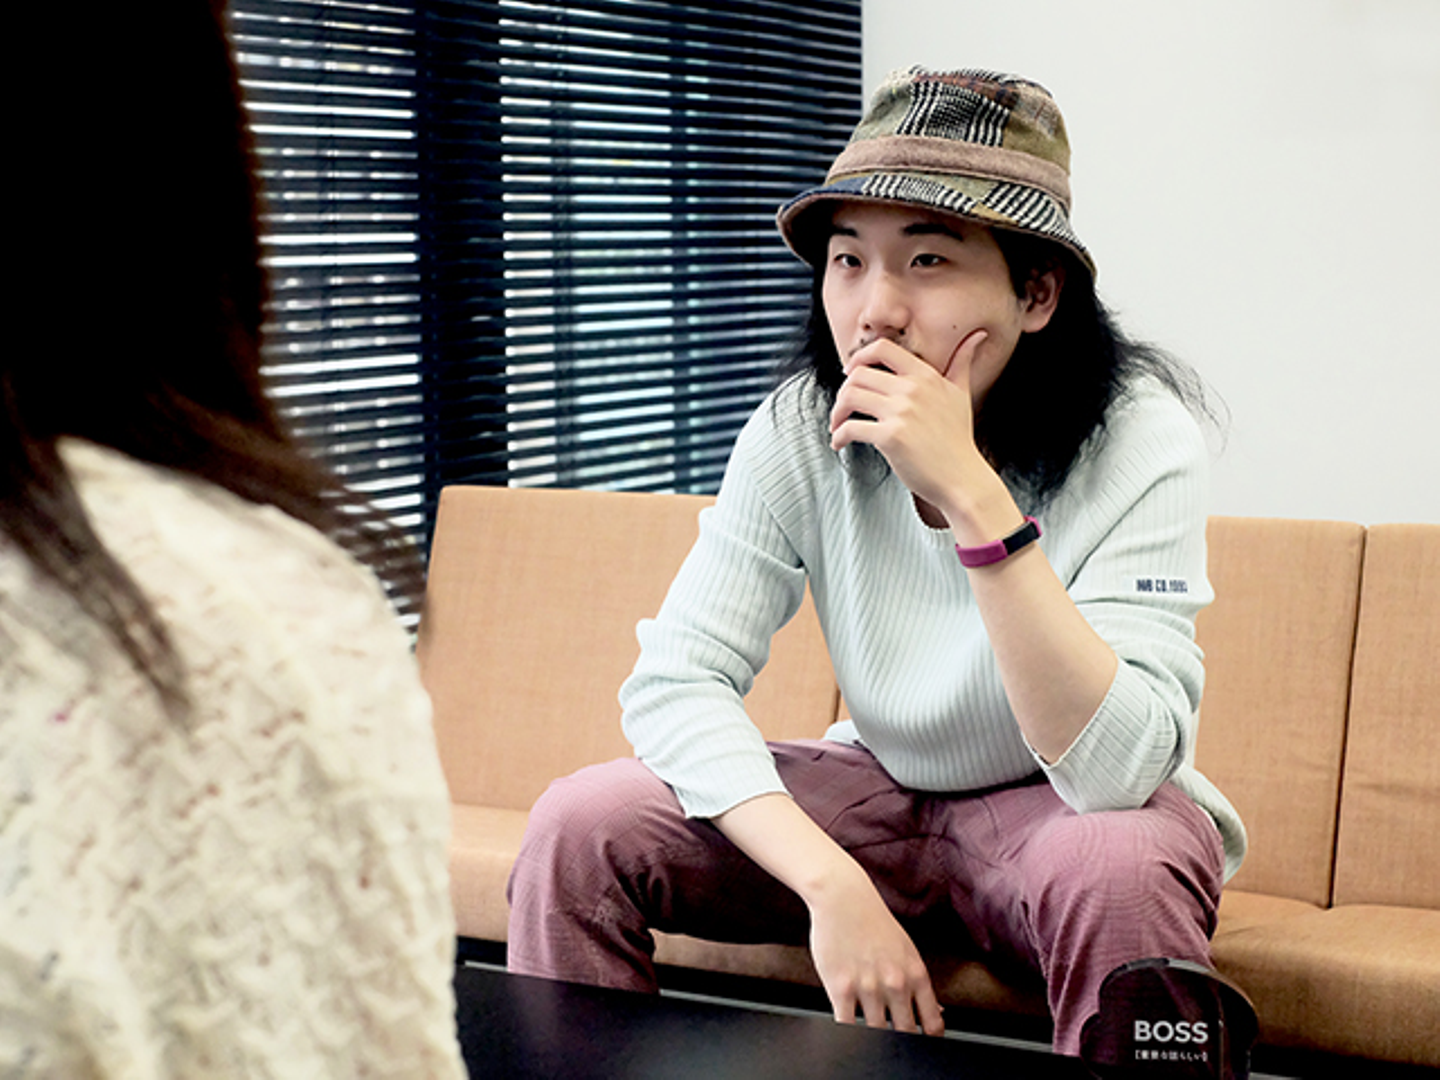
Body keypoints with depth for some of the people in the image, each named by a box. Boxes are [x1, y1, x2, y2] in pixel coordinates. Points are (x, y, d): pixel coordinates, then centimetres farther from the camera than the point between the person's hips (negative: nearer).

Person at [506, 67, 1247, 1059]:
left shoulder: (1136, 437, -22)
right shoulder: (806, 430, -13)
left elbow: (1119, 770, -32)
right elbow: (676, 680, -17)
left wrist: (969, 493, -39)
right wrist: (833, 885, -31)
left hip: (1066, 813, -3)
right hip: (885, 792, 3)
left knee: (1122, 868, -37)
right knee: (580, 827, -17)